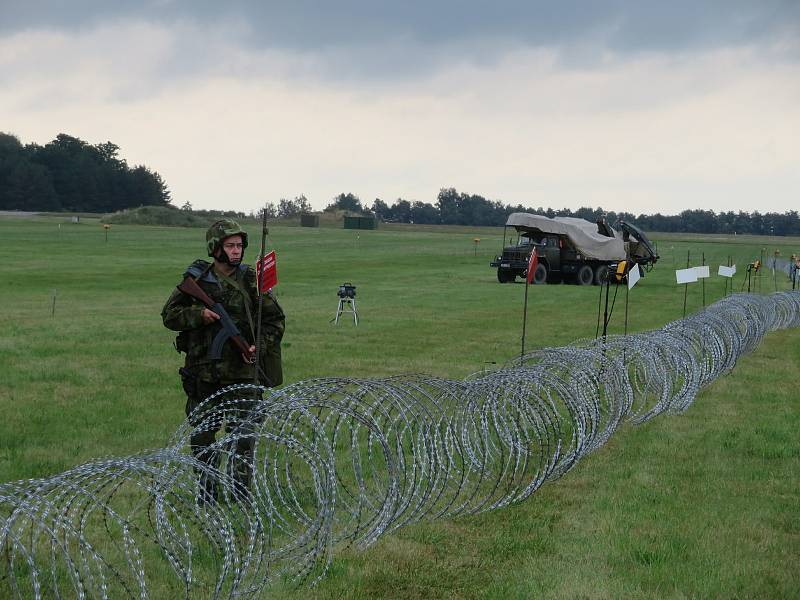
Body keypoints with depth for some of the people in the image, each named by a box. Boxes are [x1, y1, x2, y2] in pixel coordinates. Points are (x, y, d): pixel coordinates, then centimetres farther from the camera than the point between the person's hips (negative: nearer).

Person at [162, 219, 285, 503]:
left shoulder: (251, 280, 0)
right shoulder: (196, 279, 2)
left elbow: (275, 319, 6)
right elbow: (169, 315, 4)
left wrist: (259, 346, -10)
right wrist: (198, 314, -13)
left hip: (241, 372, -1)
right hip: (202, 373, 1)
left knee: (241, 436, -1)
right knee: (201, 436, 9)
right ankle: (206, 494, 21)